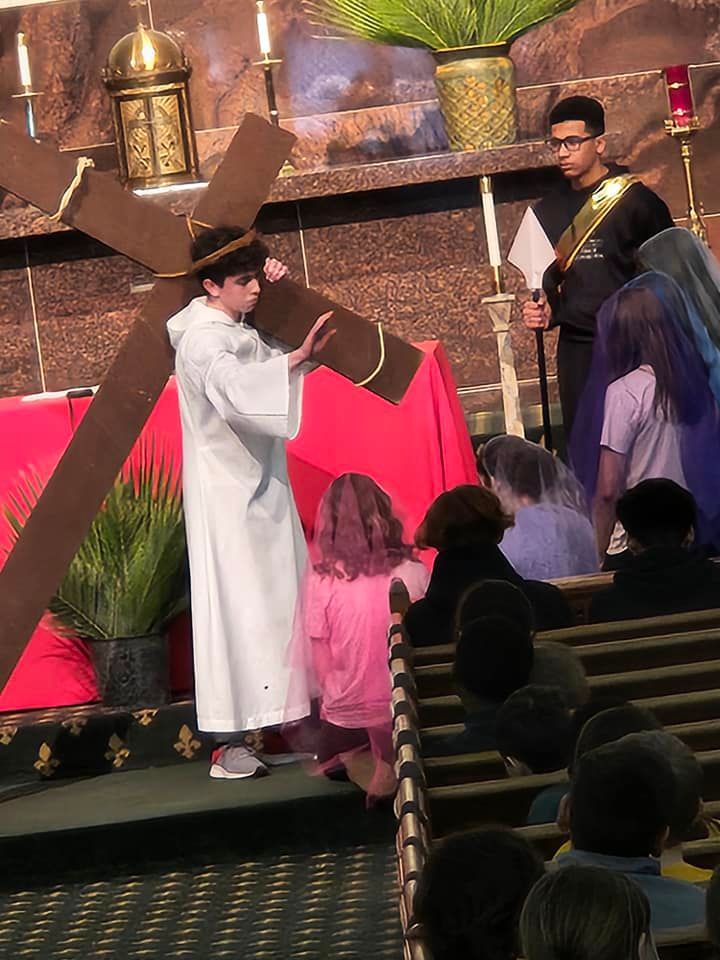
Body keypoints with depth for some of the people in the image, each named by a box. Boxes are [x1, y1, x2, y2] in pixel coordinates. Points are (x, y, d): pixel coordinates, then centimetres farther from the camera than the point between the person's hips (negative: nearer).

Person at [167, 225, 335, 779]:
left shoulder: (241, 328, 10)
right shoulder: (202, 341, -18)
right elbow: (235, 388, -37)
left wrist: (270, 283, 12)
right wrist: (298, 357, -49)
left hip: (263, 485, 9)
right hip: (225, 493, -9)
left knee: (280, 600, 10)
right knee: (234, 607, -10)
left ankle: (278, 714, 19)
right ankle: (228, 742, -9)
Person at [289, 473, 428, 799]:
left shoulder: (321, 580, -15)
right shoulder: (413, 573, -11)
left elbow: (321, 664, -8)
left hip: (347, 715, -1)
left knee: (331, 762, 27)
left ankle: (361, 761, 6)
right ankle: (393, 763, 6)